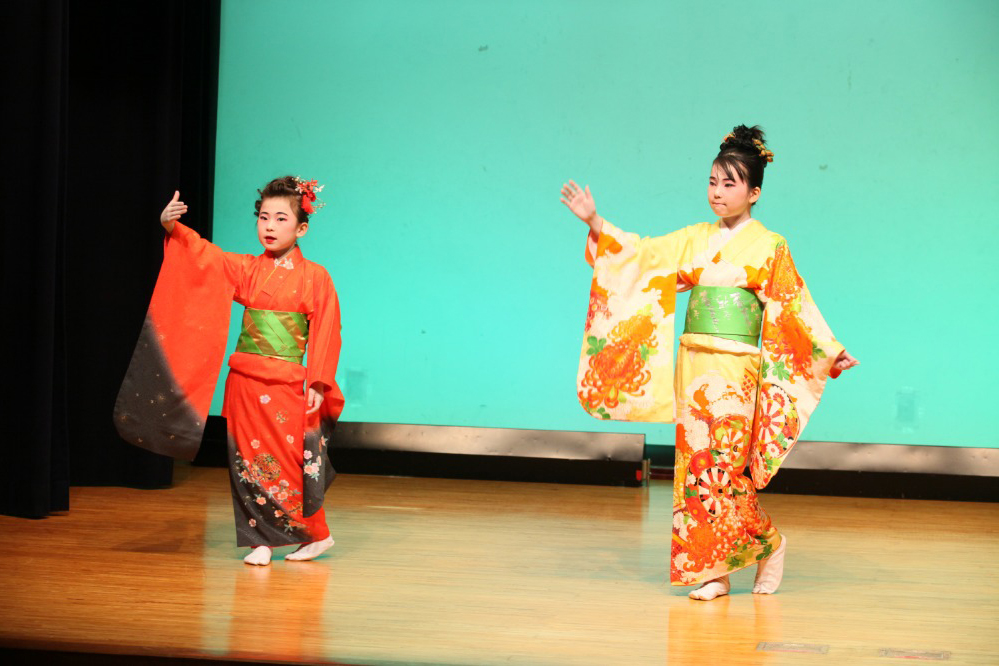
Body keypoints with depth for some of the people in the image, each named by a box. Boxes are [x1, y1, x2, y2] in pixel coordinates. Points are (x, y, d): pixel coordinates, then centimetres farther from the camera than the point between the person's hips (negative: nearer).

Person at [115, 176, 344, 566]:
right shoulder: (246, 269, 9)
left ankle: (315, 535, 16)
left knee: (288, 461, -2)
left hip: (287, 385, -4)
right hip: (245, 382, 4)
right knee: (250, 460, 4)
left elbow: (326, 333, -3)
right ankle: (261, 541, 13)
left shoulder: (315, 278, -1)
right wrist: (172, 227, -19)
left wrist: (318, 384, -9)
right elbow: (203, 255, -2)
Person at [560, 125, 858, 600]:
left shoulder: (768, 247, 0)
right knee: (697, 463, 3)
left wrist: (831, 353, -5)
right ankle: (713, 571, 11)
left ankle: (767, 544, 15)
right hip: (692, 363, 5)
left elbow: (794, 307, 0)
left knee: (724, 466, -8)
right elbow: (641, 253, 10)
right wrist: (596, 224, 3)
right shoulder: (695, 239, 11)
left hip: (735, 369, -4)